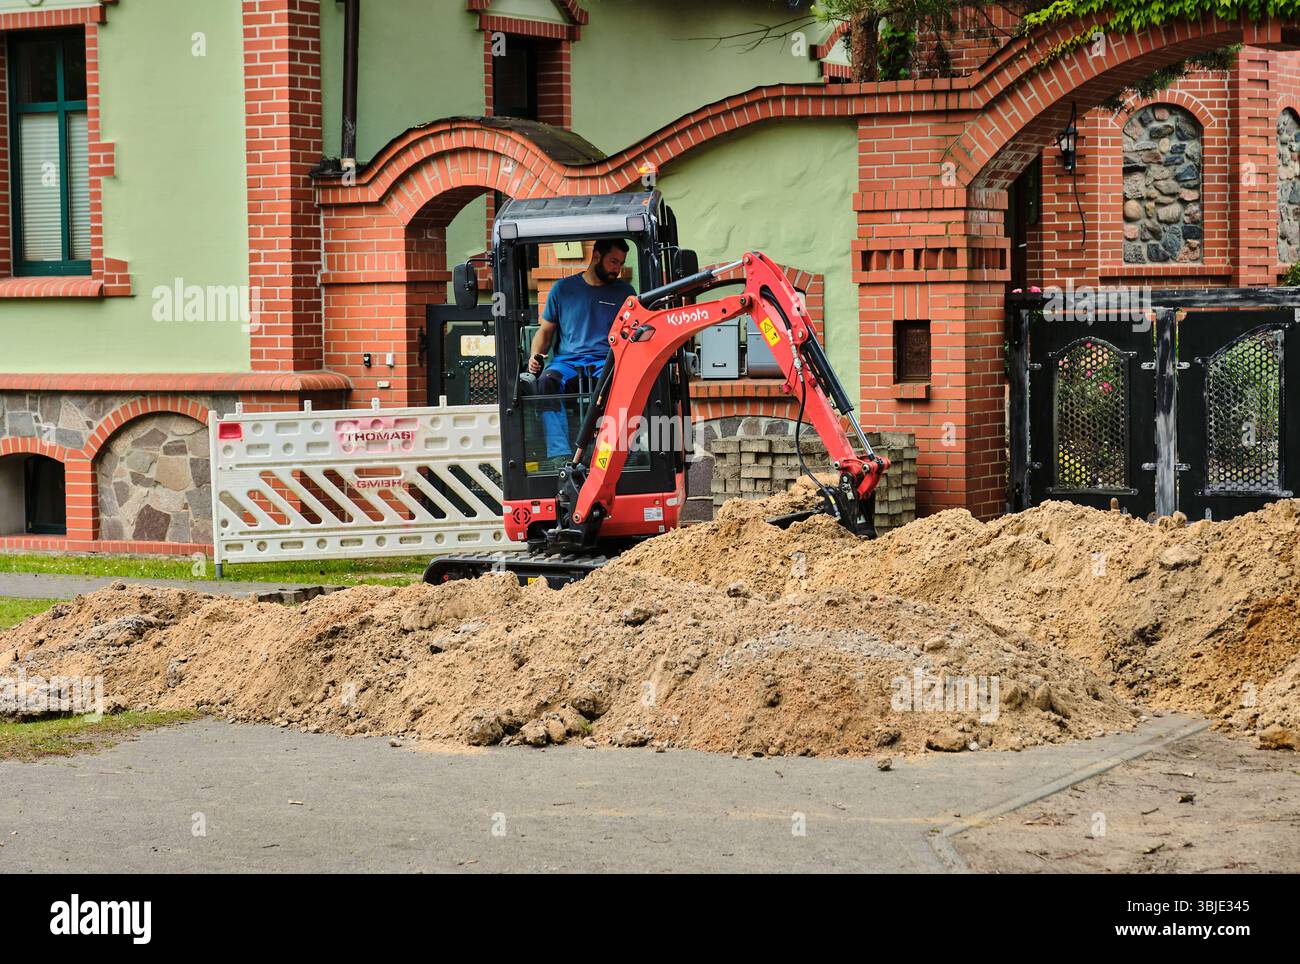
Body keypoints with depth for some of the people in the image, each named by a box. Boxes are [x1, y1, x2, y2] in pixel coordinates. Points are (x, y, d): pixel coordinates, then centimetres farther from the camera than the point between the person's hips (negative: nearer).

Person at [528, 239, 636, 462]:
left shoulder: (623, 291, 17)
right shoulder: (563, 288, 16)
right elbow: (546, 330, 20)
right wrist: (535, 355, -1)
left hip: (607, 361, -1)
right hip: (567, 360, 1)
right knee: (547, 382, -34)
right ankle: (560, 454, -46)